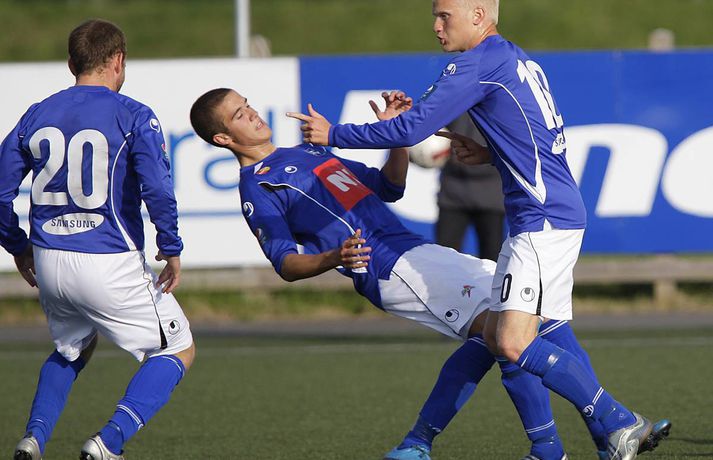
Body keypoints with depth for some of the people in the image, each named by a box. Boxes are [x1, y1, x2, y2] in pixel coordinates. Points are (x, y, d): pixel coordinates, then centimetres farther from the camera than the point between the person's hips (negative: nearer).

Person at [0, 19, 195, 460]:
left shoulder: (36, 117, 7)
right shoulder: (133, 116, -7)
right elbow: (158, 188, -20)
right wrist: (172, 251, -8)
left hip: (48, 262, 6)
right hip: (111, 265, -6)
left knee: (72, 351, 31)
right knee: (178, 350, 10)